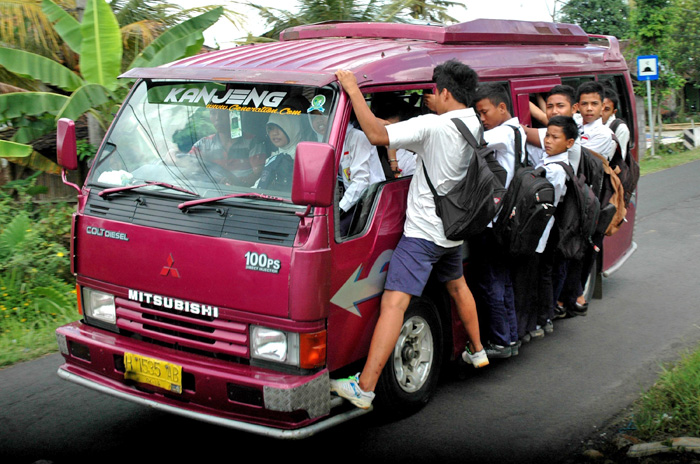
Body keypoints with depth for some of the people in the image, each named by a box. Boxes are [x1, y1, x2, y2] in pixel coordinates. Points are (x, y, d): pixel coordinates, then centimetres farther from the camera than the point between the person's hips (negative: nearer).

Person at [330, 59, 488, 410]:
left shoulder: (433, 126, -20)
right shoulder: (477, 127, 4)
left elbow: (377, 134, -28)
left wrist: (353, 90, -21)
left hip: (422, 233, -8)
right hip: (454, 229, 8)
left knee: (394, 303, -15)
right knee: (456, 285, 32)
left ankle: (364, 387, -20)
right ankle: (477, 351, 47)